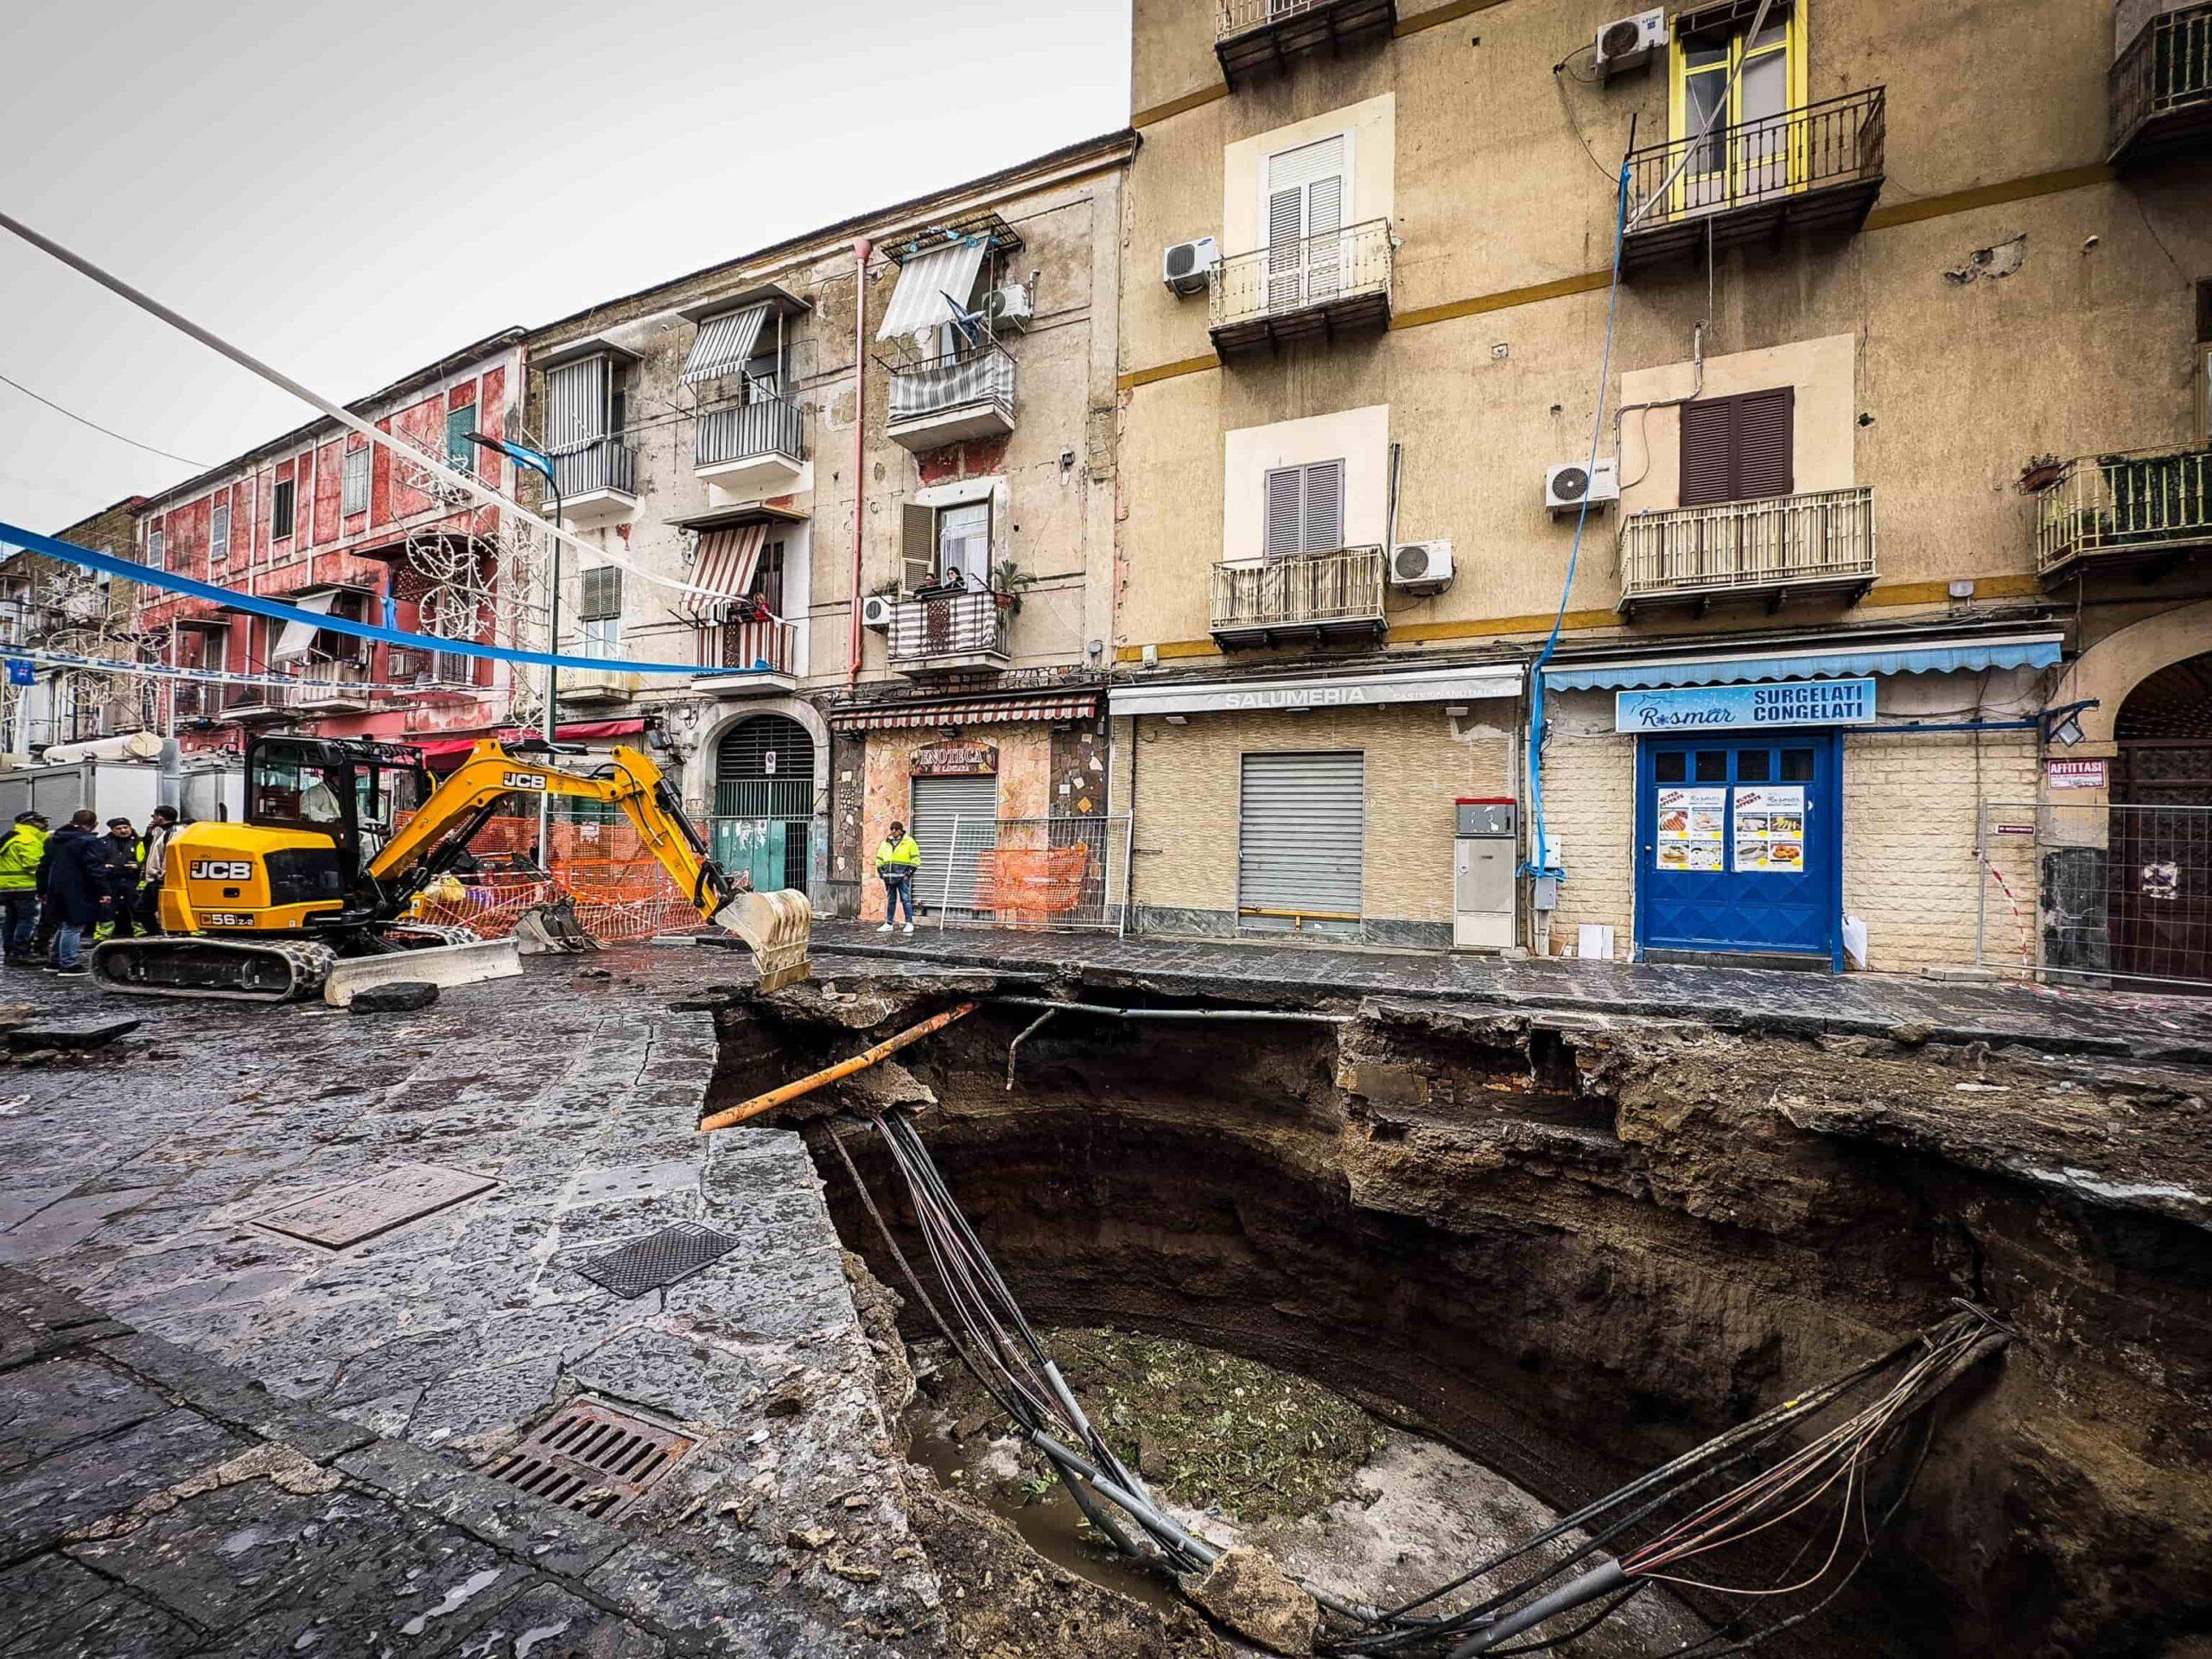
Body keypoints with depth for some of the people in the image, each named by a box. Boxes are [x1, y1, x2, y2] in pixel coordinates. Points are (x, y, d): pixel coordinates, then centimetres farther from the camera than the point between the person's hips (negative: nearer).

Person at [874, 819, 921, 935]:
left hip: (902, 877, -5)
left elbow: (915, 860, -3)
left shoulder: (909, 842, -1)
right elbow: (879, 859, 21)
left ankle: (909, 924, 0)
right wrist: (881, 872, 10)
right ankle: (889, 924, 17)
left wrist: (909, 873, -10)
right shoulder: (885, 843, 14)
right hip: (889, 877, 5)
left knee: (906, 900, -5)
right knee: (890, 901, 11)